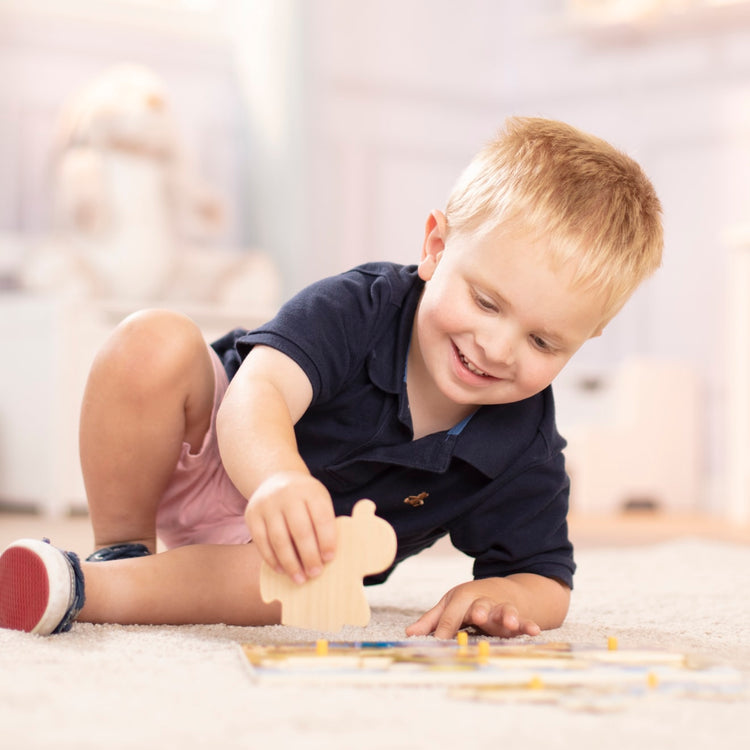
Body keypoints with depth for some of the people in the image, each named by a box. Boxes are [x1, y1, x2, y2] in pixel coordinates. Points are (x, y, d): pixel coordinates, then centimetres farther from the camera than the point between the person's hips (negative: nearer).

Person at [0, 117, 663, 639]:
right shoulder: (356, 308, -28)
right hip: (214, 453, -1)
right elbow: (257, 392, -44)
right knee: (154, 343, -32)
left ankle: (85, 590, -34)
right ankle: (120, 549, -16)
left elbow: (549, 585, -10)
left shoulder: (527, 455, -18)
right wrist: (278, 478, -69)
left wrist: (501, 595, -37)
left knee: (302, 578, -39)